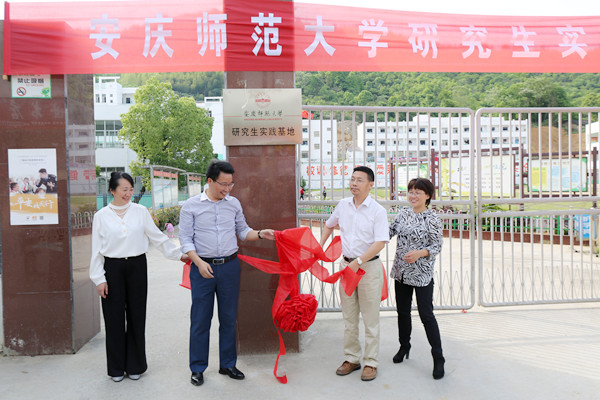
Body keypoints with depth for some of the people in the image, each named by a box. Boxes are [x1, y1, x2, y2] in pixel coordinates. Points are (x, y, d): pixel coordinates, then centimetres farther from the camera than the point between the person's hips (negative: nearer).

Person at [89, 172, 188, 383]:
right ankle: (117, 368, 23)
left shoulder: (140, 211, 3)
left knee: (136, 316, 7)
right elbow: (97, 250, 3)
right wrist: (99, 278, -1)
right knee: (114, 318, 6)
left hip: (136, 266, 1)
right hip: (113, 268, 0)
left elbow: (158, 237, 7)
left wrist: (179, 254, 5)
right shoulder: (101, 216, 2)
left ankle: (135, 365, 23)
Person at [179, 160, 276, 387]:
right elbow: (185, 239, -4)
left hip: (230, 266, 3)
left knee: (229, 318, 11)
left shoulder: (234, 204, 6)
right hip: (203, 267, -3)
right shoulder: (191, 205, -3)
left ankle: (227, 364, 27)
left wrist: (260, 234, -5)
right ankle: (197, 368, 21)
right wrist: (199, 262, -16)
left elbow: (243, 231, 14)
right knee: (200, 319, 5)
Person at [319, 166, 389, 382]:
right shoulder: (343, 205, 4)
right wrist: (319, 247, 14)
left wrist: (358, 262, -22)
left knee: (370, 319, 5)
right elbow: (329, 225, 22)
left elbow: (380, 243, -18)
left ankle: (371, 362, 18)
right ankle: (351, 358, 27)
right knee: (349, 317, 13)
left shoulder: (377, 211, -11)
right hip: (347, 265, 5)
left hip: (369, 267, -5)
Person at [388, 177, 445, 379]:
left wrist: (419, 253, -25)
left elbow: (437, 246, -9)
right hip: (401, 271, 6)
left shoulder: (432, 218, -10)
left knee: (426, 315, -3)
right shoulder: (403, 213, 6)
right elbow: (390, 232, 10)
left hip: (422, 274, -5)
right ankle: (404, 347, 37)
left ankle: (438, 358, 11)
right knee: (402, 311, 16)